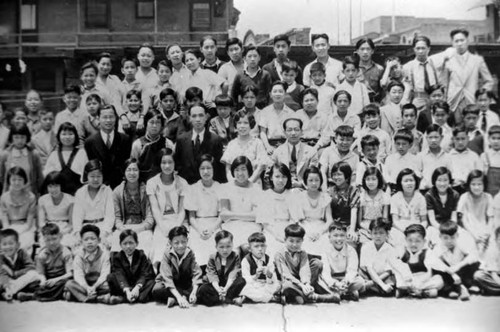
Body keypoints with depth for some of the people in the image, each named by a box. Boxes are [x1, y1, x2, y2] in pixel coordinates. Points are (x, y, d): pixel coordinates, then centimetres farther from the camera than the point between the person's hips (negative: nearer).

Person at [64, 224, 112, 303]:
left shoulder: (104, 254, -3)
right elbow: (78, 276, -14)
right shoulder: (79, 255, 0)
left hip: (99, 284, -1)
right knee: (69, 283, -25)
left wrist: (94, 287, -31)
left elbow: (104, 275, -14)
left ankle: (79, 295, -29)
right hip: (84, 285, 2)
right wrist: (87, 288, -34)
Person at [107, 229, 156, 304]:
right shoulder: (116, 257, -1)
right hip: (123, 288, 0)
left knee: (152, 282, -26)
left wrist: (137, 287, -32)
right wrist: (127, 291, -32)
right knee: (110, 277, -23)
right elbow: (119, 275, -15)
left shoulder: (142, 255, 0)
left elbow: (144, 274, -12)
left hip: (139, 286, 0)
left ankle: (122, 298, -36)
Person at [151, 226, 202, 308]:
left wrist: (194, 292, -35)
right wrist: (179, 297, -37)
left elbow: (196, 274, -17)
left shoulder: (190, 254, -11)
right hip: (169, 286, -2)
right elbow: (167, 278, -25)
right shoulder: (167, 254, -17)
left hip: (186, 285, 2)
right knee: (156, 290, -34)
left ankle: (173, 300, -26)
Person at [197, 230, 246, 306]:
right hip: (217, 286, 1)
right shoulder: (212, 258, -3)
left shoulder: (235, 257, -5)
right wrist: (218, 289, -33)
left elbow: (232, 277, -15)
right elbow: (213, 278, -13)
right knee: (202, 289, -28)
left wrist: (226, 288, -33)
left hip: (229, 285, -1)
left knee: (241, 281, -29)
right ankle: (233, 300, -31)